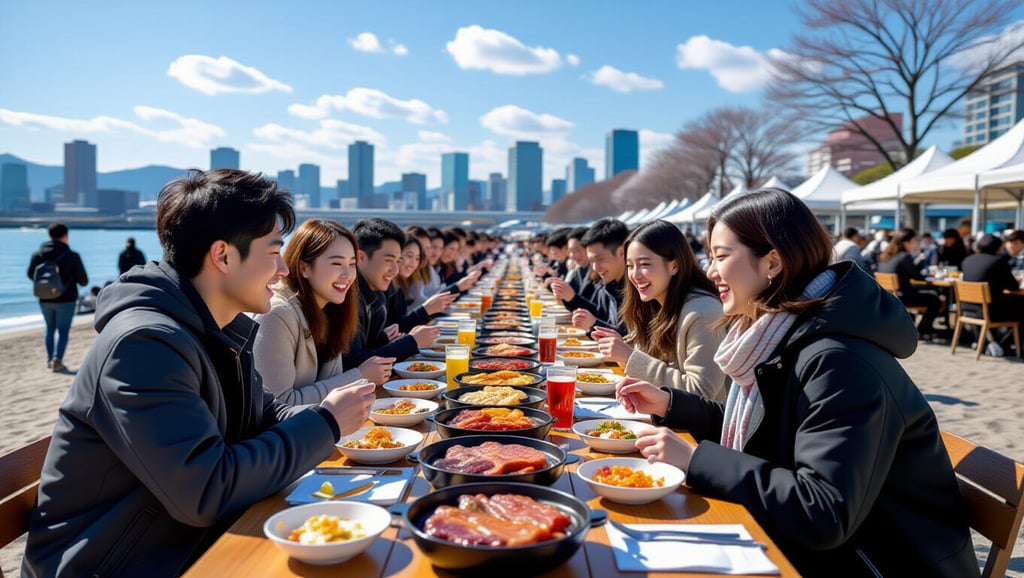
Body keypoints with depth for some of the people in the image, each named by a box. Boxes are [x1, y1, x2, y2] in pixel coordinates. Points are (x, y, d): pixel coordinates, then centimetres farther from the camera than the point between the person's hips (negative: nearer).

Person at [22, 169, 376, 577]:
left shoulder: (224, 328, 3)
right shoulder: (146, 342, -25)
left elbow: (262, 415, 14)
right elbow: (206, 491, -29)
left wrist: (328, 416, -7)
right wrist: (325, 424, -19)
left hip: (190, 543, 8)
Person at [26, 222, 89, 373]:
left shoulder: (38, 254, -3)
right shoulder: (72, 256, -12)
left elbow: (31, 275, 8)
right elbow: (83, 281, -10)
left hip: (45, 299, 4)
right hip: (66, 299, -4)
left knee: (50, 328, 19)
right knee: (63, 331, 4)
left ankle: (50, 360, 23)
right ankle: (57, 359, -11)